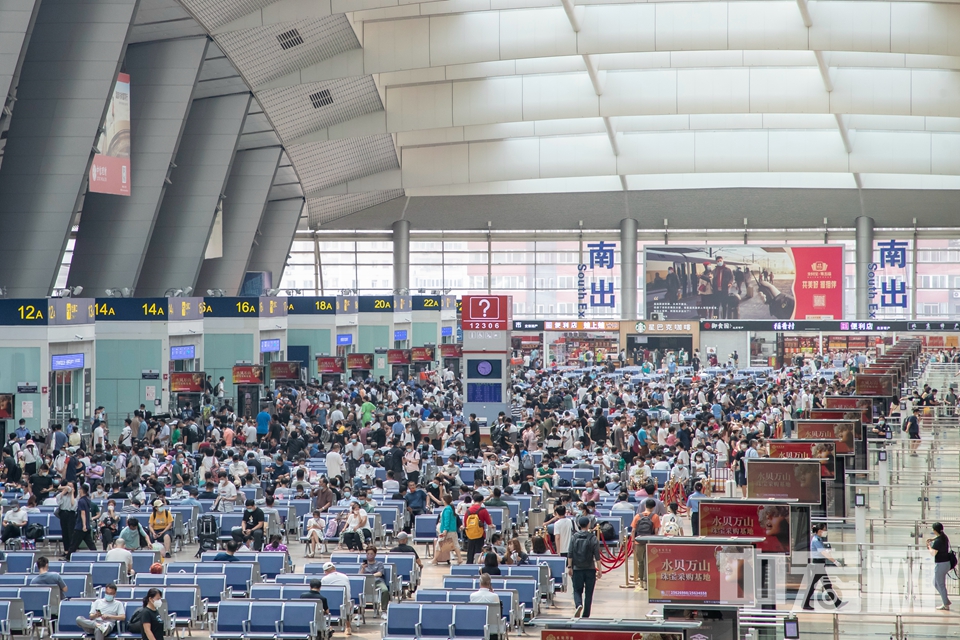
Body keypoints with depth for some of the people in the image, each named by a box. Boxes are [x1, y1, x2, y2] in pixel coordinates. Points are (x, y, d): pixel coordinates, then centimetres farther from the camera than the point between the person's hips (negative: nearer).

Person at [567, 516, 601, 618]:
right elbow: (597, 556, -7)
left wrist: (569, 567, 4)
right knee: (588, 593, 7)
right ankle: (585, 615, 8)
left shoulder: (574, 537, -1)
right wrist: (599, 570, -3)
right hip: (590, 569, -1)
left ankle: (579, 605, -20)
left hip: (577, 569, 1)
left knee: (577, 591, 9)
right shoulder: (593, 538, -6)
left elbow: (570, 554, -2)